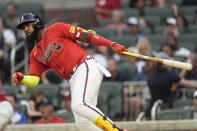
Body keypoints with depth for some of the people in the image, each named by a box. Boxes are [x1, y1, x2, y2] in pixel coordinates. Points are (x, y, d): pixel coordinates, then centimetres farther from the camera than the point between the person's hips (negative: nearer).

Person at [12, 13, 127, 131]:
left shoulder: (56, 29, 4)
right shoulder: (35, 54, 21)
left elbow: (86, 35, -1)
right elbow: (33, 80, 13)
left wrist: (112, 45, -9)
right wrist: (21, 78, -11)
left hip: (87, 68, -7)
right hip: (74, 80, 7)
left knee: (79, 105, -30)